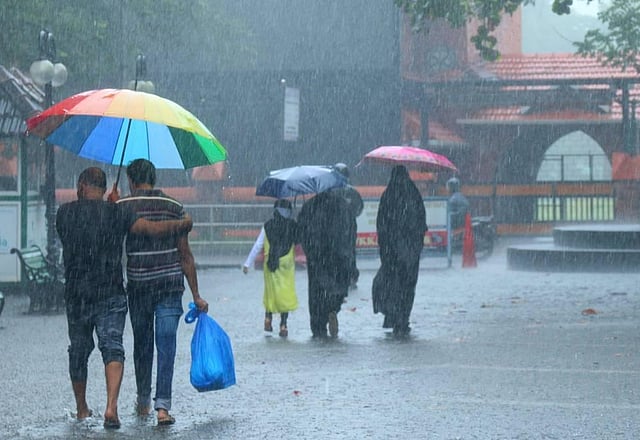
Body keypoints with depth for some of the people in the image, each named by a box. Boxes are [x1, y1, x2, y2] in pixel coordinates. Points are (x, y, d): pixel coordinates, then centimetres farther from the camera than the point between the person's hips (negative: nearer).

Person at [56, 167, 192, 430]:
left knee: (79, 351, 16)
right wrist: (182, 224, 1)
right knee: (112, 348, -4)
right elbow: (150, 228, -13)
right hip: (111, 294, -2)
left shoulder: (64, 213, 2)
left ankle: (81, 409, 29)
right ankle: (111, 406, -24)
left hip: (76, 295, 2)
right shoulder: (116, 213, -4)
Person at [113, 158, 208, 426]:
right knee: (166, 345, -2)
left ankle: (143, 402, 27)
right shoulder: (175, 208, 1)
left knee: (141, 344, 16)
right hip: (171, 284, 0)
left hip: (137, 286, 0)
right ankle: (162, 405, -13)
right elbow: (185, 255, 2)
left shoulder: (120, 208, -2)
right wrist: (196, 295, 5)